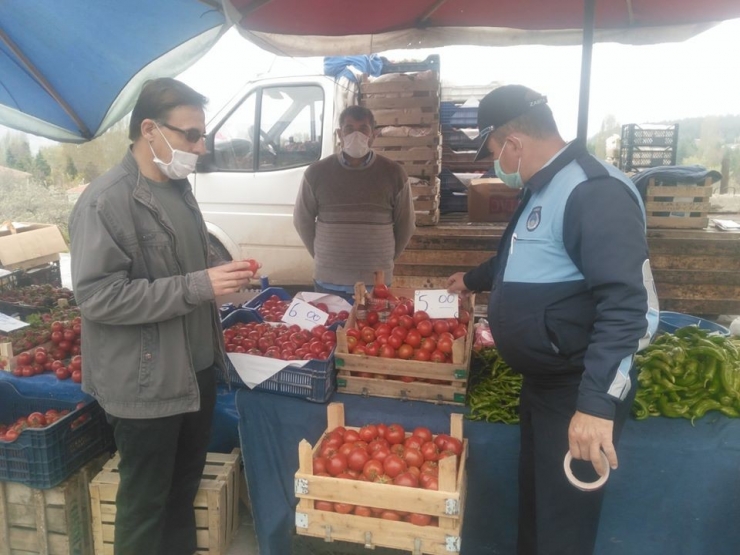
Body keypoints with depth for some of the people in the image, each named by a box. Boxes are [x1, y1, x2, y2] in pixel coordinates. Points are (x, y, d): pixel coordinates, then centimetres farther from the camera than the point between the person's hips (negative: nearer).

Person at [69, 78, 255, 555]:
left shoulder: (179, 188, 9)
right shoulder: (106, 201, -18)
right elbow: (97, 297, -24)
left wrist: (222, 277, 8)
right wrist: (199, 286, -27)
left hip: (197, 369, 8)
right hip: (146, 383, -8)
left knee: (185, 485, 23)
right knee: (146, 501, 12)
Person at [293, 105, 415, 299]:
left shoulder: (393, 173, -3)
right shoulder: (317, 172, -3)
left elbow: (405, 224, 7)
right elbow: (302, 220, 8)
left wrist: (386, 260, 9)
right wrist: (321, 256, 9)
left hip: (376, 282, 0)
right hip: (328, 281, 1)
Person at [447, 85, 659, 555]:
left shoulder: (594, 191, -22)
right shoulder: (543, 190, 12)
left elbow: (626, 304, -31)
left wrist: (597, 403, -35)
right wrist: (473, 281, 43)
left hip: (578, 390, -9)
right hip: (542, 379, 10)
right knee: (534, 501, 24)